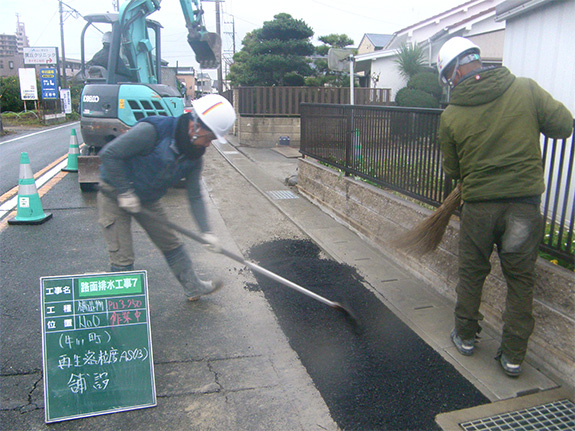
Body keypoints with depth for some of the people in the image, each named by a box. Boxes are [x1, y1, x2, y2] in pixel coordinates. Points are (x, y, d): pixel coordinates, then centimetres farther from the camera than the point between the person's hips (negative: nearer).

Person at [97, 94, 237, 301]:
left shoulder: (194, 155, -7)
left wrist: (206, 231, -6)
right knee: (122, 259, -5)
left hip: (147, 199, 6)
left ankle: (194, 287, 29)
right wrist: (125, 192, -22)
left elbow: (195, 196, 0)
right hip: (114, 195, -6)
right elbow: (109, 154, -26)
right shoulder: (152, 130, -30)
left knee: (172, 244, 12)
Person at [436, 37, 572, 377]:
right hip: (525, 202, 1)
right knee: (521, 281, 11)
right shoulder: (526, 89, -5)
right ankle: (513, 355, 20)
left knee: (472, 273, 18)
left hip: (479, 205, -1)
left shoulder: (451, 116, -6)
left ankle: (466, 336, 33)